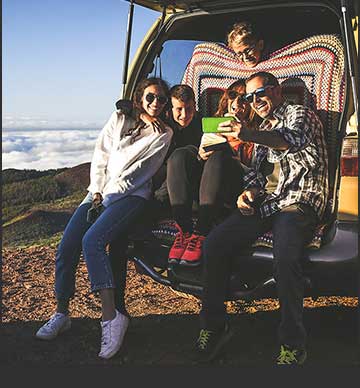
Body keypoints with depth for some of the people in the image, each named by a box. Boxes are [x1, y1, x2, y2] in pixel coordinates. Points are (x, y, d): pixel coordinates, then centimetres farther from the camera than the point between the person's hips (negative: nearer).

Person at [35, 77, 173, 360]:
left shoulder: (164, 134, 3)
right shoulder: (119, 119, 15)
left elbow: (138, 172, -4)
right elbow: (100, 156, 11)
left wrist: (106, 197, -9)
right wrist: (97, 191, -1)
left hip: (131, 196, -5)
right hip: (100, 191, 5)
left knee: (92, 241, -29)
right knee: (66, 247, -11)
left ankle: (111, 317, -28)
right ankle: (61, 314, 3)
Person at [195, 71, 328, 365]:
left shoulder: (299, 114, 4)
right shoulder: (263, 130, 28)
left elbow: (292, 139, -20)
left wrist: (250, 135, -39)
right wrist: (249, 191, -1)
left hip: (298, 203, -6)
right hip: (264, 202, 7)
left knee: (285, 259, -35)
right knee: (214, 243, -16)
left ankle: (293, 344, -18)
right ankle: (214, 326, -5)